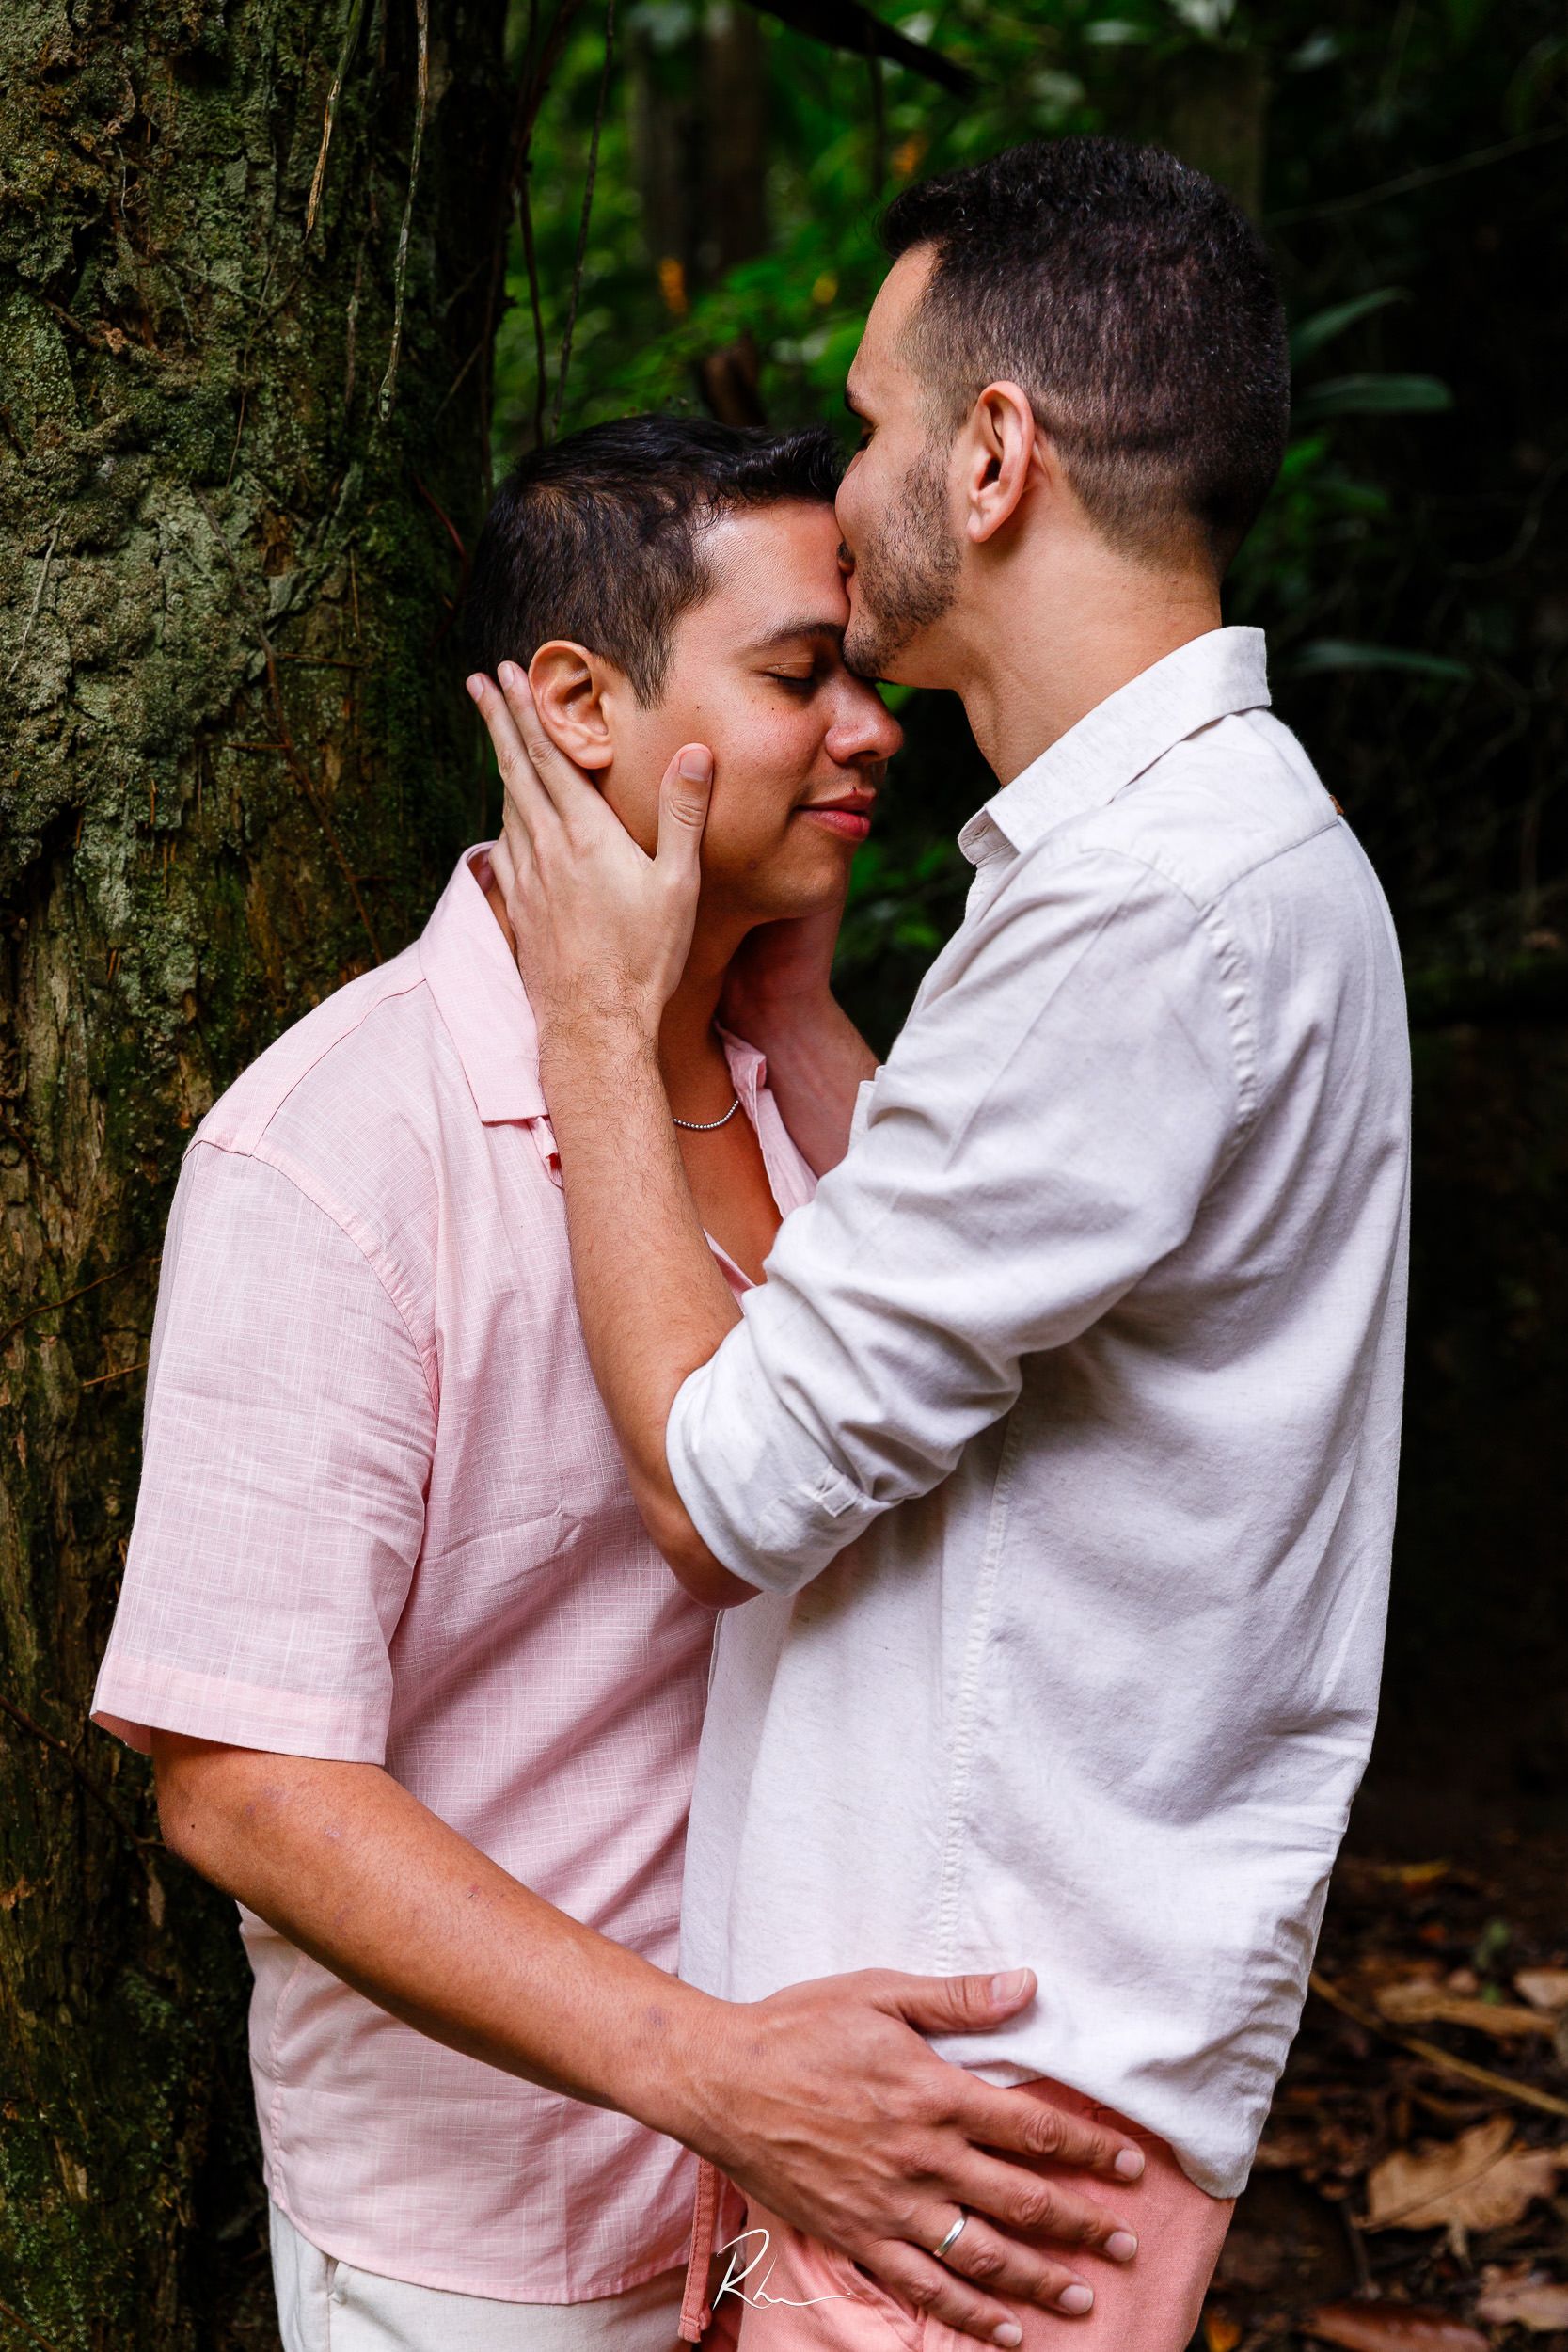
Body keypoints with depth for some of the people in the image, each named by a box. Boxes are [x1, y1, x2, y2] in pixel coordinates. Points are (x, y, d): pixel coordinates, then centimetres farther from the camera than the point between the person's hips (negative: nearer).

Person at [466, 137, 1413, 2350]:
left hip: (1005, 2068, -10)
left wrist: (602, 1024, -7)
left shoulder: (1157, 904, -24)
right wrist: (775, 988, 13)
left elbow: (726, 1482, -19)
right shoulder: (1239, 840, 10)